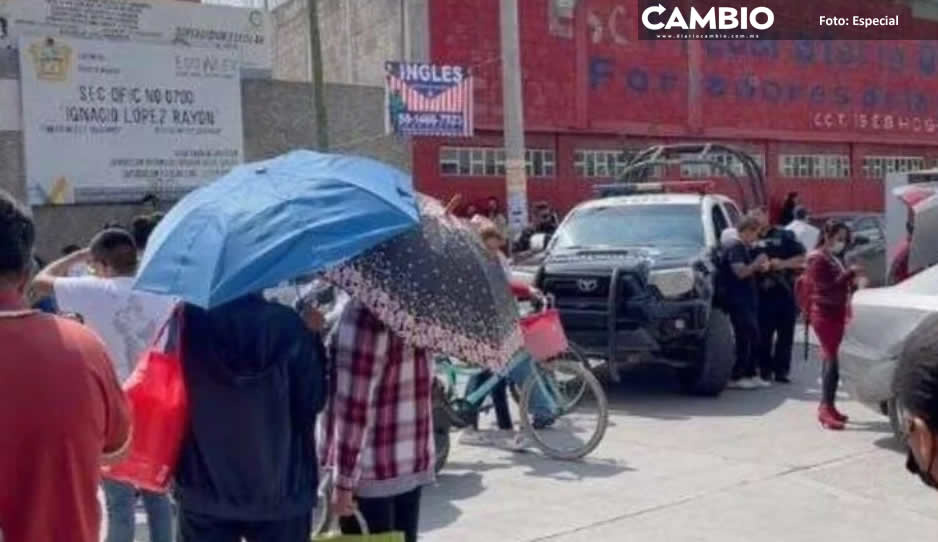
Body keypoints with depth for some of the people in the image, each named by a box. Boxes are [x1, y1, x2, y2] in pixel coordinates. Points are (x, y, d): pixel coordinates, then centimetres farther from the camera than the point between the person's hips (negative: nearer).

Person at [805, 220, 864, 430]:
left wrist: (852, 280, 7)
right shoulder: (818, 259, -10)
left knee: (831, 360, 10)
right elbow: (827, 287, -19)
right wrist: (850, 273, -19)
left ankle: (828, 406, 16)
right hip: (825, 315, -9)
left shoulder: (834, 259, 18)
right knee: (832, 361, -15)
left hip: (836, 314, 9)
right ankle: (826, 409, -17)